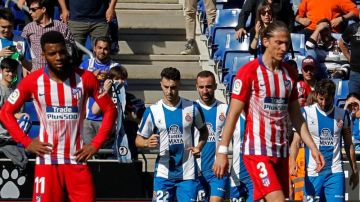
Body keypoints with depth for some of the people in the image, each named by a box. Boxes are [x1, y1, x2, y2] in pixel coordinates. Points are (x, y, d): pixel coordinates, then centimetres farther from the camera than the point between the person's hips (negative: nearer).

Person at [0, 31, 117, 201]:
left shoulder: (85, 78, -2)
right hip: (47, 160, 0)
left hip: (77, 160, 1)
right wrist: (26, 142, -3)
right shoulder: (33, 81, -2)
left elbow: (110, 110, 6)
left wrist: (96, 144, -2)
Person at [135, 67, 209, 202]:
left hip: (187, 174, 1)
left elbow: (204, 131, 18)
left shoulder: (192, 108, 2)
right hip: (163, 174, -1)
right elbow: (139, 140, 6)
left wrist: (199, 147, -1)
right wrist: (147, 143, -17)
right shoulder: (152, 111, 0)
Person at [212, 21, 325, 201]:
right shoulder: (249, 72, -8)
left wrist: (313, 147, 11)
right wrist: (222, 152, -12)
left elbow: (296, 116, 17)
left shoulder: (289, 74, 11)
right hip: (257, 151, -6)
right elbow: (233, 114, -9)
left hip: (281, 151, 6)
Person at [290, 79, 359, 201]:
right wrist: (292, 162, -25)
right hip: (312, 173, -1)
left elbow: (348, 145, 13)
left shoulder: (342, 115, 6)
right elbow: (296, 141, -7)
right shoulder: (305, 113, -1)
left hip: (335, 172, 1)